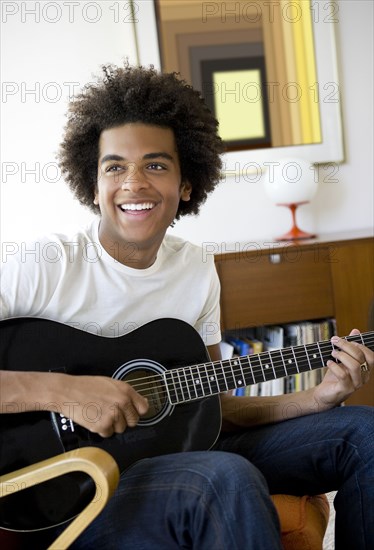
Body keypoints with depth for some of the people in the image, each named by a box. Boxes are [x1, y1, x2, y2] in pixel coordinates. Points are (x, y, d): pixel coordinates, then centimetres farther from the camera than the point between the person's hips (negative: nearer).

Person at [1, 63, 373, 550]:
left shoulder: (198, 270, 4)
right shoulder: (44, 267, -16)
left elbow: (208, 403, 9)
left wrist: (319, 399, -2)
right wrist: (57, 389, -32)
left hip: (176, 448, 7)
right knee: (229, 479, -38)